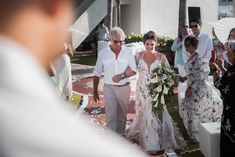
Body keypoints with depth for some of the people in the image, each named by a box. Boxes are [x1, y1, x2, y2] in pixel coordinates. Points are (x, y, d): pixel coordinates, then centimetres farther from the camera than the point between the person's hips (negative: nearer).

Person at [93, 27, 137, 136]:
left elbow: (133, 70, -1)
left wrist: (121, 76, -18)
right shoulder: (103, 53, -3)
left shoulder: (128, 52, -2)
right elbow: (97, 74, 2)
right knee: (110, 116, -5)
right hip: (109, 88, -1)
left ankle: (120, 136, 32)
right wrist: (95, 91, 3)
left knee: (122, 115, 14)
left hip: (124, 87, 2)